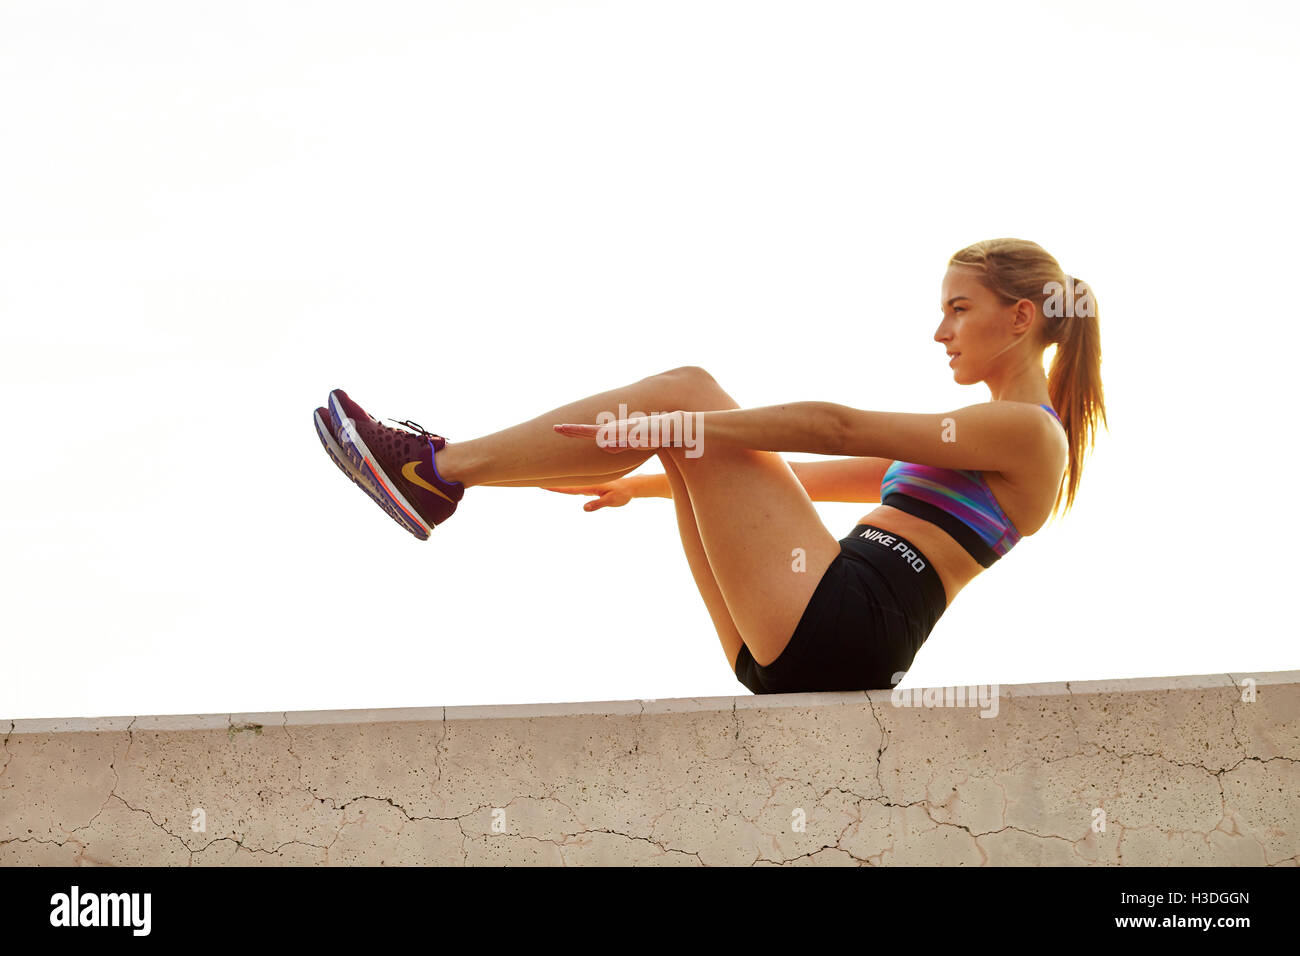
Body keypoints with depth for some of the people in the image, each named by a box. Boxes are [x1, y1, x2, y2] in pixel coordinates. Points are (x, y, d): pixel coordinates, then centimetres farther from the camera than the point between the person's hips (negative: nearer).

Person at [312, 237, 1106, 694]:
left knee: (687, 390, -10)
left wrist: (682, 426, -14)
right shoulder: (969, 441, 28)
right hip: (793, 651, 9)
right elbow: (820, 480, 28)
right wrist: (651, 476, 24)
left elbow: (837, 429, -9)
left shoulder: (1029, 432, 0)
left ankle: (438, 469, -9)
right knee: (689, 409, 7)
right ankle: (437, 472, 2)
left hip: (838, 631, -9)